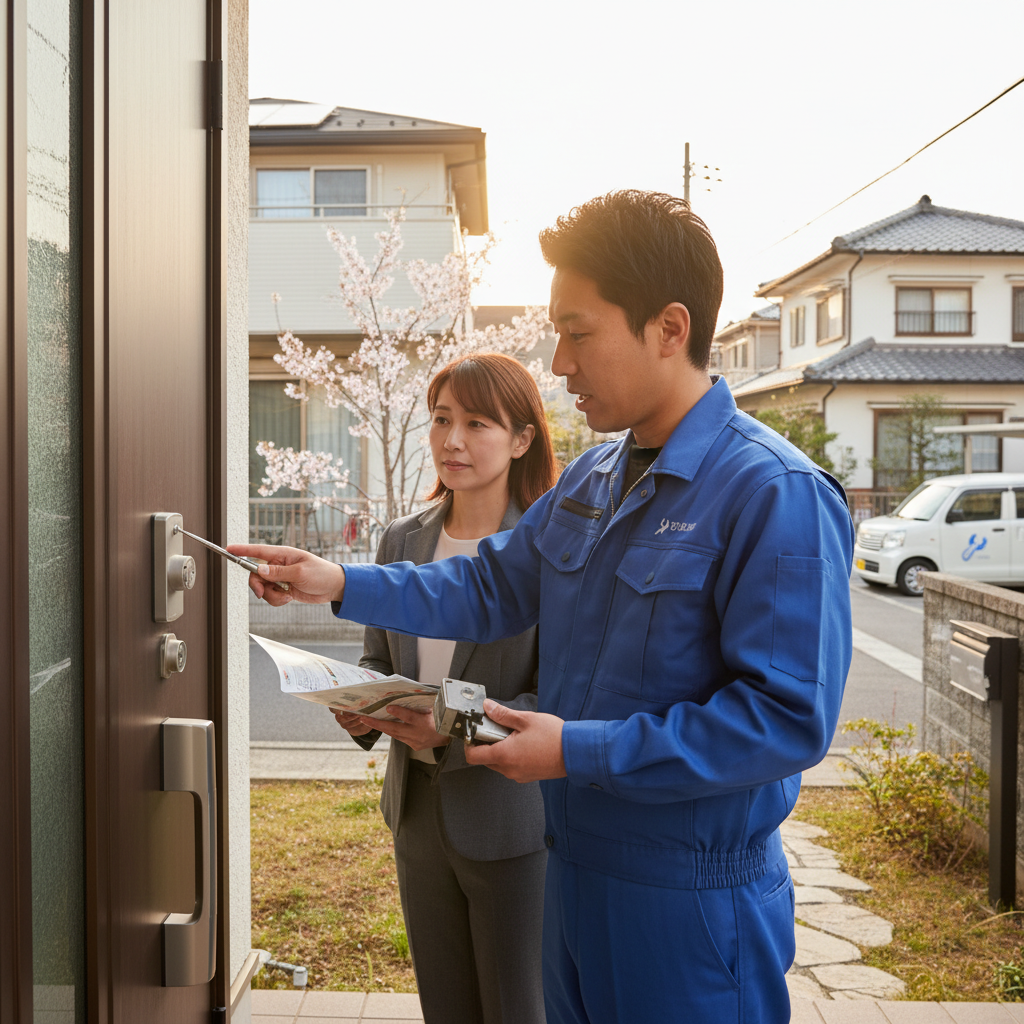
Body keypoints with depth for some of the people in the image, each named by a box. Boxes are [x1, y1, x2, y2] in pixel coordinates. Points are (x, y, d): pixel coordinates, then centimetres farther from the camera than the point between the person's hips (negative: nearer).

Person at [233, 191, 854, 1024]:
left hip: (693, 913, -7)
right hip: (576, 872, 8)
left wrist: (580, 751, -23)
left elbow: (789, 718, -25)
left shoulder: (777, 495, -21)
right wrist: (342, 585, 4)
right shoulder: (593, 479, 6)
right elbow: (492, 588, 15)